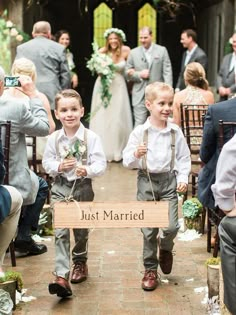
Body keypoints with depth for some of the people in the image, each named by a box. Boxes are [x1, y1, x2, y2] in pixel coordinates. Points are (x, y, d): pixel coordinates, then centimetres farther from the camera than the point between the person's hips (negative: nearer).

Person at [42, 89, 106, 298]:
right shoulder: (54, 138, -4)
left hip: (83, 187, -1)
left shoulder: (91, 137, -11)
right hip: (60, 188, 1)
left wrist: (87, 170, -30)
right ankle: (61, 276, -11)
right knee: (60, 232, -8)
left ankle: (80, 263, 42)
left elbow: (101, 164, -12)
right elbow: (47, 162, 4)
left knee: (81, 229, 16)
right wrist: (59, 166, -15)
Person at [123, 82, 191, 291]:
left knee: (171, 226, -8)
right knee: (148, 229, 5)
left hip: (169, 181, 1)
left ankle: (165, 247, 28)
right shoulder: (140, 132, -5)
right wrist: (136, 154, -23)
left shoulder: (175, 132, 0)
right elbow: (127, 161, -3)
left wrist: (183, 178, -6)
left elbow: (184, 158, 6)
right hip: (147, 181, -1)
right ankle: (150, 269, 21)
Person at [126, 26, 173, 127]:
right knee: (139, 124, -3)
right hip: (140, 95, 0)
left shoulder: (162, 50, 5)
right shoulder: (133, 53, 8)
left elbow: (167, 72, 0)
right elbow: (128, 73, 9)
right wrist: (139, 74, -11)